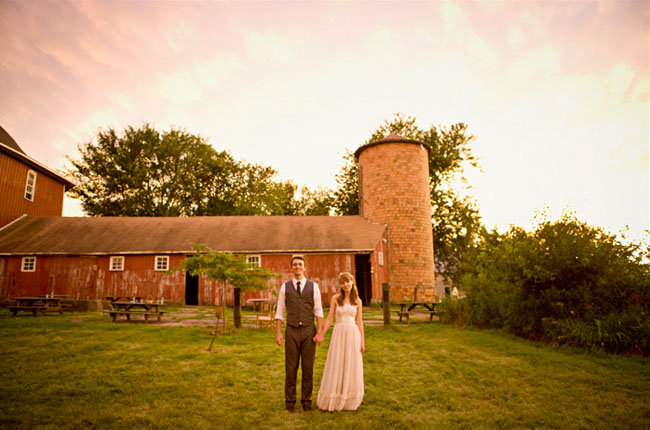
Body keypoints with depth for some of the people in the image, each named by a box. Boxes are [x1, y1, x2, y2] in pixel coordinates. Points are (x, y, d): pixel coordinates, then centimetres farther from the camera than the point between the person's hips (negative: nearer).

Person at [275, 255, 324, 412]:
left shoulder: (313, 286, 2)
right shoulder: (285, 287, 4)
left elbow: (318, 311, 0)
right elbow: (280, 312, 5)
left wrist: (320, 333, -7)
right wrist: (278, 333, -3)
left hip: (309, 331, 0)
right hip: (292, 331, 0)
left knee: (308, 368, 6)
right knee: (291, 368, 5)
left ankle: (306, 401, 21)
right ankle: (290, 401, 19)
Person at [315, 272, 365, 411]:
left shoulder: (357, 301, 5)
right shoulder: (335, 298, 0)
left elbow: (359, 322, 7)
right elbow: (329, 318, 0)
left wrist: (362, 341, 4)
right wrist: (321, 334, -7)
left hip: (353, 334, 2)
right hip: (339, 333, -1)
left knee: (352, 366, 7)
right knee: (336, 366, 2)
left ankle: (349, 401, 21)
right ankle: (333, 401, 17)